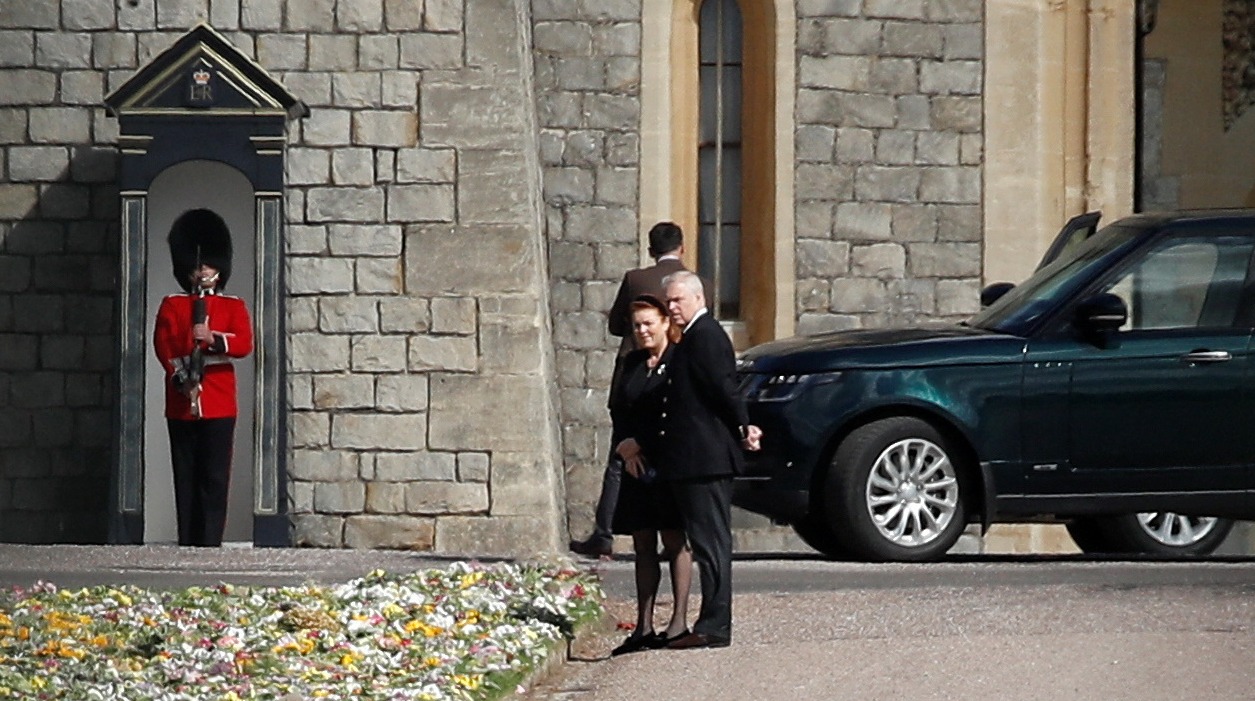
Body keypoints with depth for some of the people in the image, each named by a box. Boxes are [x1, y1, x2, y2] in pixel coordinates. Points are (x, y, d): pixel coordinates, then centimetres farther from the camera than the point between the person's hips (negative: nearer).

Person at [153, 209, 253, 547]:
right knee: (186, 478, 1)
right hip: (181, 402, 1)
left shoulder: (233, 307, 11)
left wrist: (213, 338, -21)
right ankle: (188, 543, 4)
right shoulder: (171, 306, 11)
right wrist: (180, 376, -16)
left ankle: (210, 542, -7)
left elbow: (245, 344, -4)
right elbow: (162, 344, -1)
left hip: (219, 403, 0)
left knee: (215, 478, -5)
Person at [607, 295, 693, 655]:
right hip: (637, 466, 7)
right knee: (643, 546, 6)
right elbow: (618, 410, 16)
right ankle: (643, 627, 6)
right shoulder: (631, 363, 15)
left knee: (675, 543, -3)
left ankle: (679, 622, 0)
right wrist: (624, 448, -2)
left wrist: (640, 444, -10)